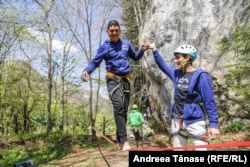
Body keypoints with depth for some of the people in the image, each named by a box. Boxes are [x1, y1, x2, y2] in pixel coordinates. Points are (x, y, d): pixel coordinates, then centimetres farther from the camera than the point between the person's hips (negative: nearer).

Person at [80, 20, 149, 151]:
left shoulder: (126, 44, 12)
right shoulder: (104, 47, 2)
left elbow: (135, 57, 24)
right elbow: (95, 62, -4)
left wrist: (142, 50, 4)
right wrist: (86, 71, -24)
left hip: (126, 79, 4)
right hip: (113, 79, -4)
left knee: (124, 110, 5)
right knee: (118, 106, -25)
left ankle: (119, 141, 16)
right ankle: (124, 140, -30)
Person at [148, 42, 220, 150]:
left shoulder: (201, 76, -8)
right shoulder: (177, 74, 9)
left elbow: (209, 102, -10)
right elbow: (163, 66, 27)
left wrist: (213, 124, -16)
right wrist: (154, 50, 26)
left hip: (195, 120, -6)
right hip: (177, 121, 7)